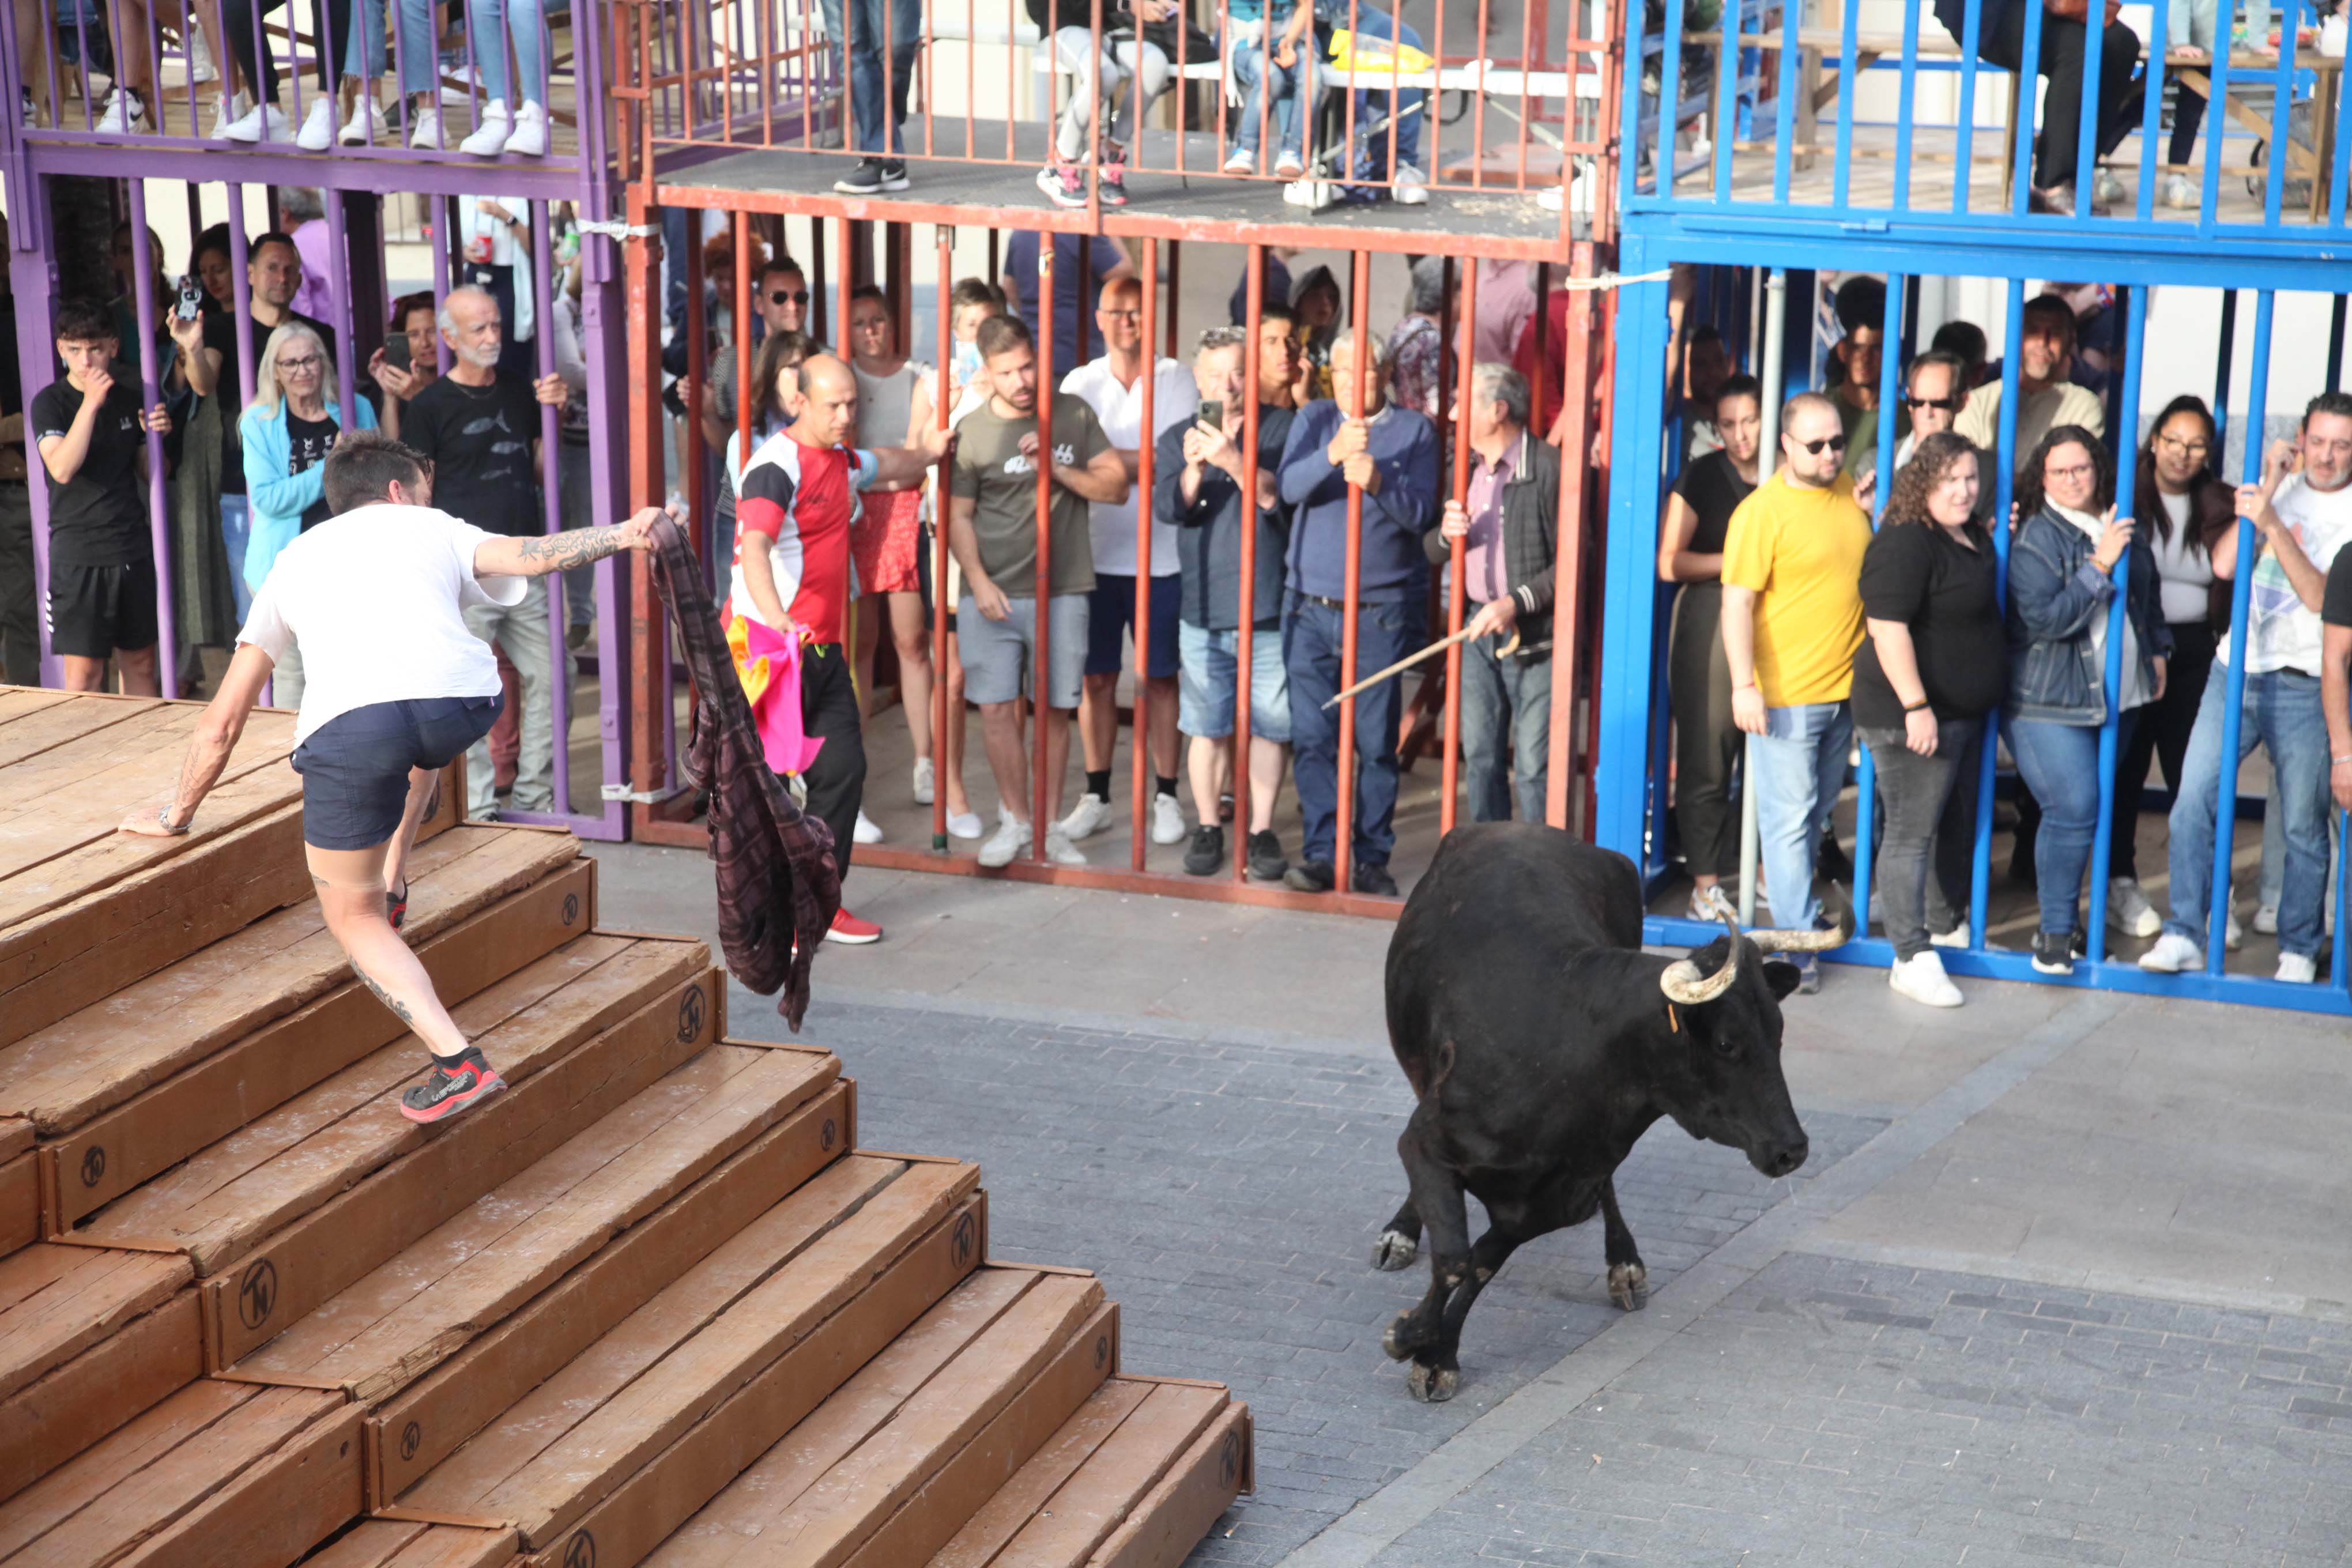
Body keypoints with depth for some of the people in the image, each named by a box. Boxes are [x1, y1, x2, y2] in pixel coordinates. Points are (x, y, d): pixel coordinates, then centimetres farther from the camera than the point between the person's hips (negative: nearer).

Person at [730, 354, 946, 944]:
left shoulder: (841, 460, 14)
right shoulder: (778, 465, -17)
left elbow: (885, 463, 41)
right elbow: (754, 547, -33)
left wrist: (932, 453, 58)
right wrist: (777, 621, -48)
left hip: (823, 646, 9)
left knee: (843, 769, 9)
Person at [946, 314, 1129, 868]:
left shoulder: (1073, 415, 5)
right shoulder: (973, 432, 0)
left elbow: (1117, 485, 3)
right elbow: (958, 515, 3)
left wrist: (1057, 468, -11)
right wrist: (978, 582, -8)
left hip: (1061, 592, 1)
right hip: (992, 595, -1)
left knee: (1054, 711, 5)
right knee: (997, 709, -1)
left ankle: (1050, 825, 16)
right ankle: (1014, 820, 14)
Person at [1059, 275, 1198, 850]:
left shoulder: (1175, 380, -1)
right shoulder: (1081, 382, 5)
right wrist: (1141, 462, -19)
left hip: (1161, 555, -2)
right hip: (1096, 552, 2)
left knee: (1159, 678, 5)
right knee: (1098, 678, 7)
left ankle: (1166, 796, 13)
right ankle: (1096, 797, 17)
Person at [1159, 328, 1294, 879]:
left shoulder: (1280, 429, 1)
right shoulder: (1179, 437, 8)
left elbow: (1277, 497, -13)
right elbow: (1167, 507, -6)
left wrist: (1232, 459, -27)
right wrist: (1193, 468, -25)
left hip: (1268, 609, -1)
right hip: (1203, 609, 1)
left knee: (1270, 726, 3)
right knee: (1208, 726, 4)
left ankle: (1261, 831, 14)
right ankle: (1208, 828, 17)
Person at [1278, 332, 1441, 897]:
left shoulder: (1414, 430, 4)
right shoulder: (1314, 419, 8)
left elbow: (1420, 514, -7)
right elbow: (1291, 487, -9)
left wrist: (1378, 482, -25)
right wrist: (1333, 453, -28)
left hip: (1382, 613, -1)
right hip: (1310, 610, 2)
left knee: (1377, 744, 1)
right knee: (1312, 738, -1)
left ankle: (1372, 860, 9)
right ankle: (1321, 853, 4)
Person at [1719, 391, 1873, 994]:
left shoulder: (1849, 492, 8)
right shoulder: (1762, 511, -12)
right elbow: (1737, 602, -15)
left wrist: (1869, 510, 10)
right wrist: (1745, 685, -21)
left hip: (1844, 688, 7)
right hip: (1785, 694, -7)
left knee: (1817, 812, 17)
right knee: (1789, 816, -4)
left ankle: (1784, 883, 33)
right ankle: (1798, 940, -1)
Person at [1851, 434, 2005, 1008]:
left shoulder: (1975, 538, 11)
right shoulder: (1905, 544, -18)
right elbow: (1888, 628, -24)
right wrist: (1916, 707, -27)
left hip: (1965, 714, 10)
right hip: (1914, 716, -10)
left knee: (1957, 826, 20)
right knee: (1911, 833, -5)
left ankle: (1948, 924, 36)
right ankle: (1911, 959, -1)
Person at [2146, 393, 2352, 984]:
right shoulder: (2281, 487, 11)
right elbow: (2223, 564, -1)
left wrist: (2272, 524, -21)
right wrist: (2266, 488, -7)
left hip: (2302, 687, -3)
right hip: (2234, 670, 3)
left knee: (2304, 827, 2)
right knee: (2194, 801, -6)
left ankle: (2299, 949, 16)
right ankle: (2185, 935, -1)